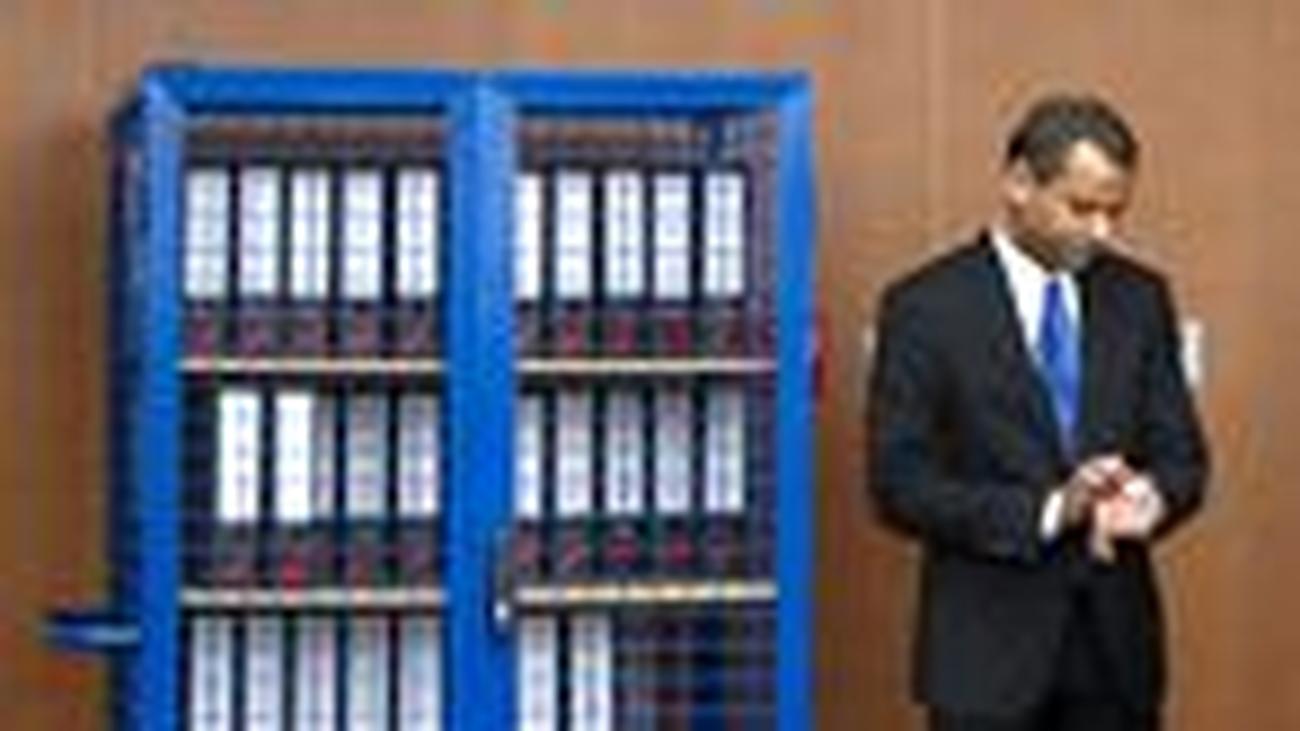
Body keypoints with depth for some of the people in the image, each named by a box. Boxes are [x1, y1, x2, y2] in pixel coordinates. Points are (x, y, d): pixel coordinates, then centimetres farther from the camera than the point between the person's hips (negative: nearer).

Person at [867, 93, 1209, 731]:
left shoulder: (1141, 298, 7)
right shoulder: (927, 307, -6)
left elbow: (1181, 455, 6)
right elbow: (900, 484, -11)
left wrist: (1151, 499, -18)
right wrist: (1048, 512, -22)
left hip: (1114, 640, 4)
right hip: (989, 646, -4)